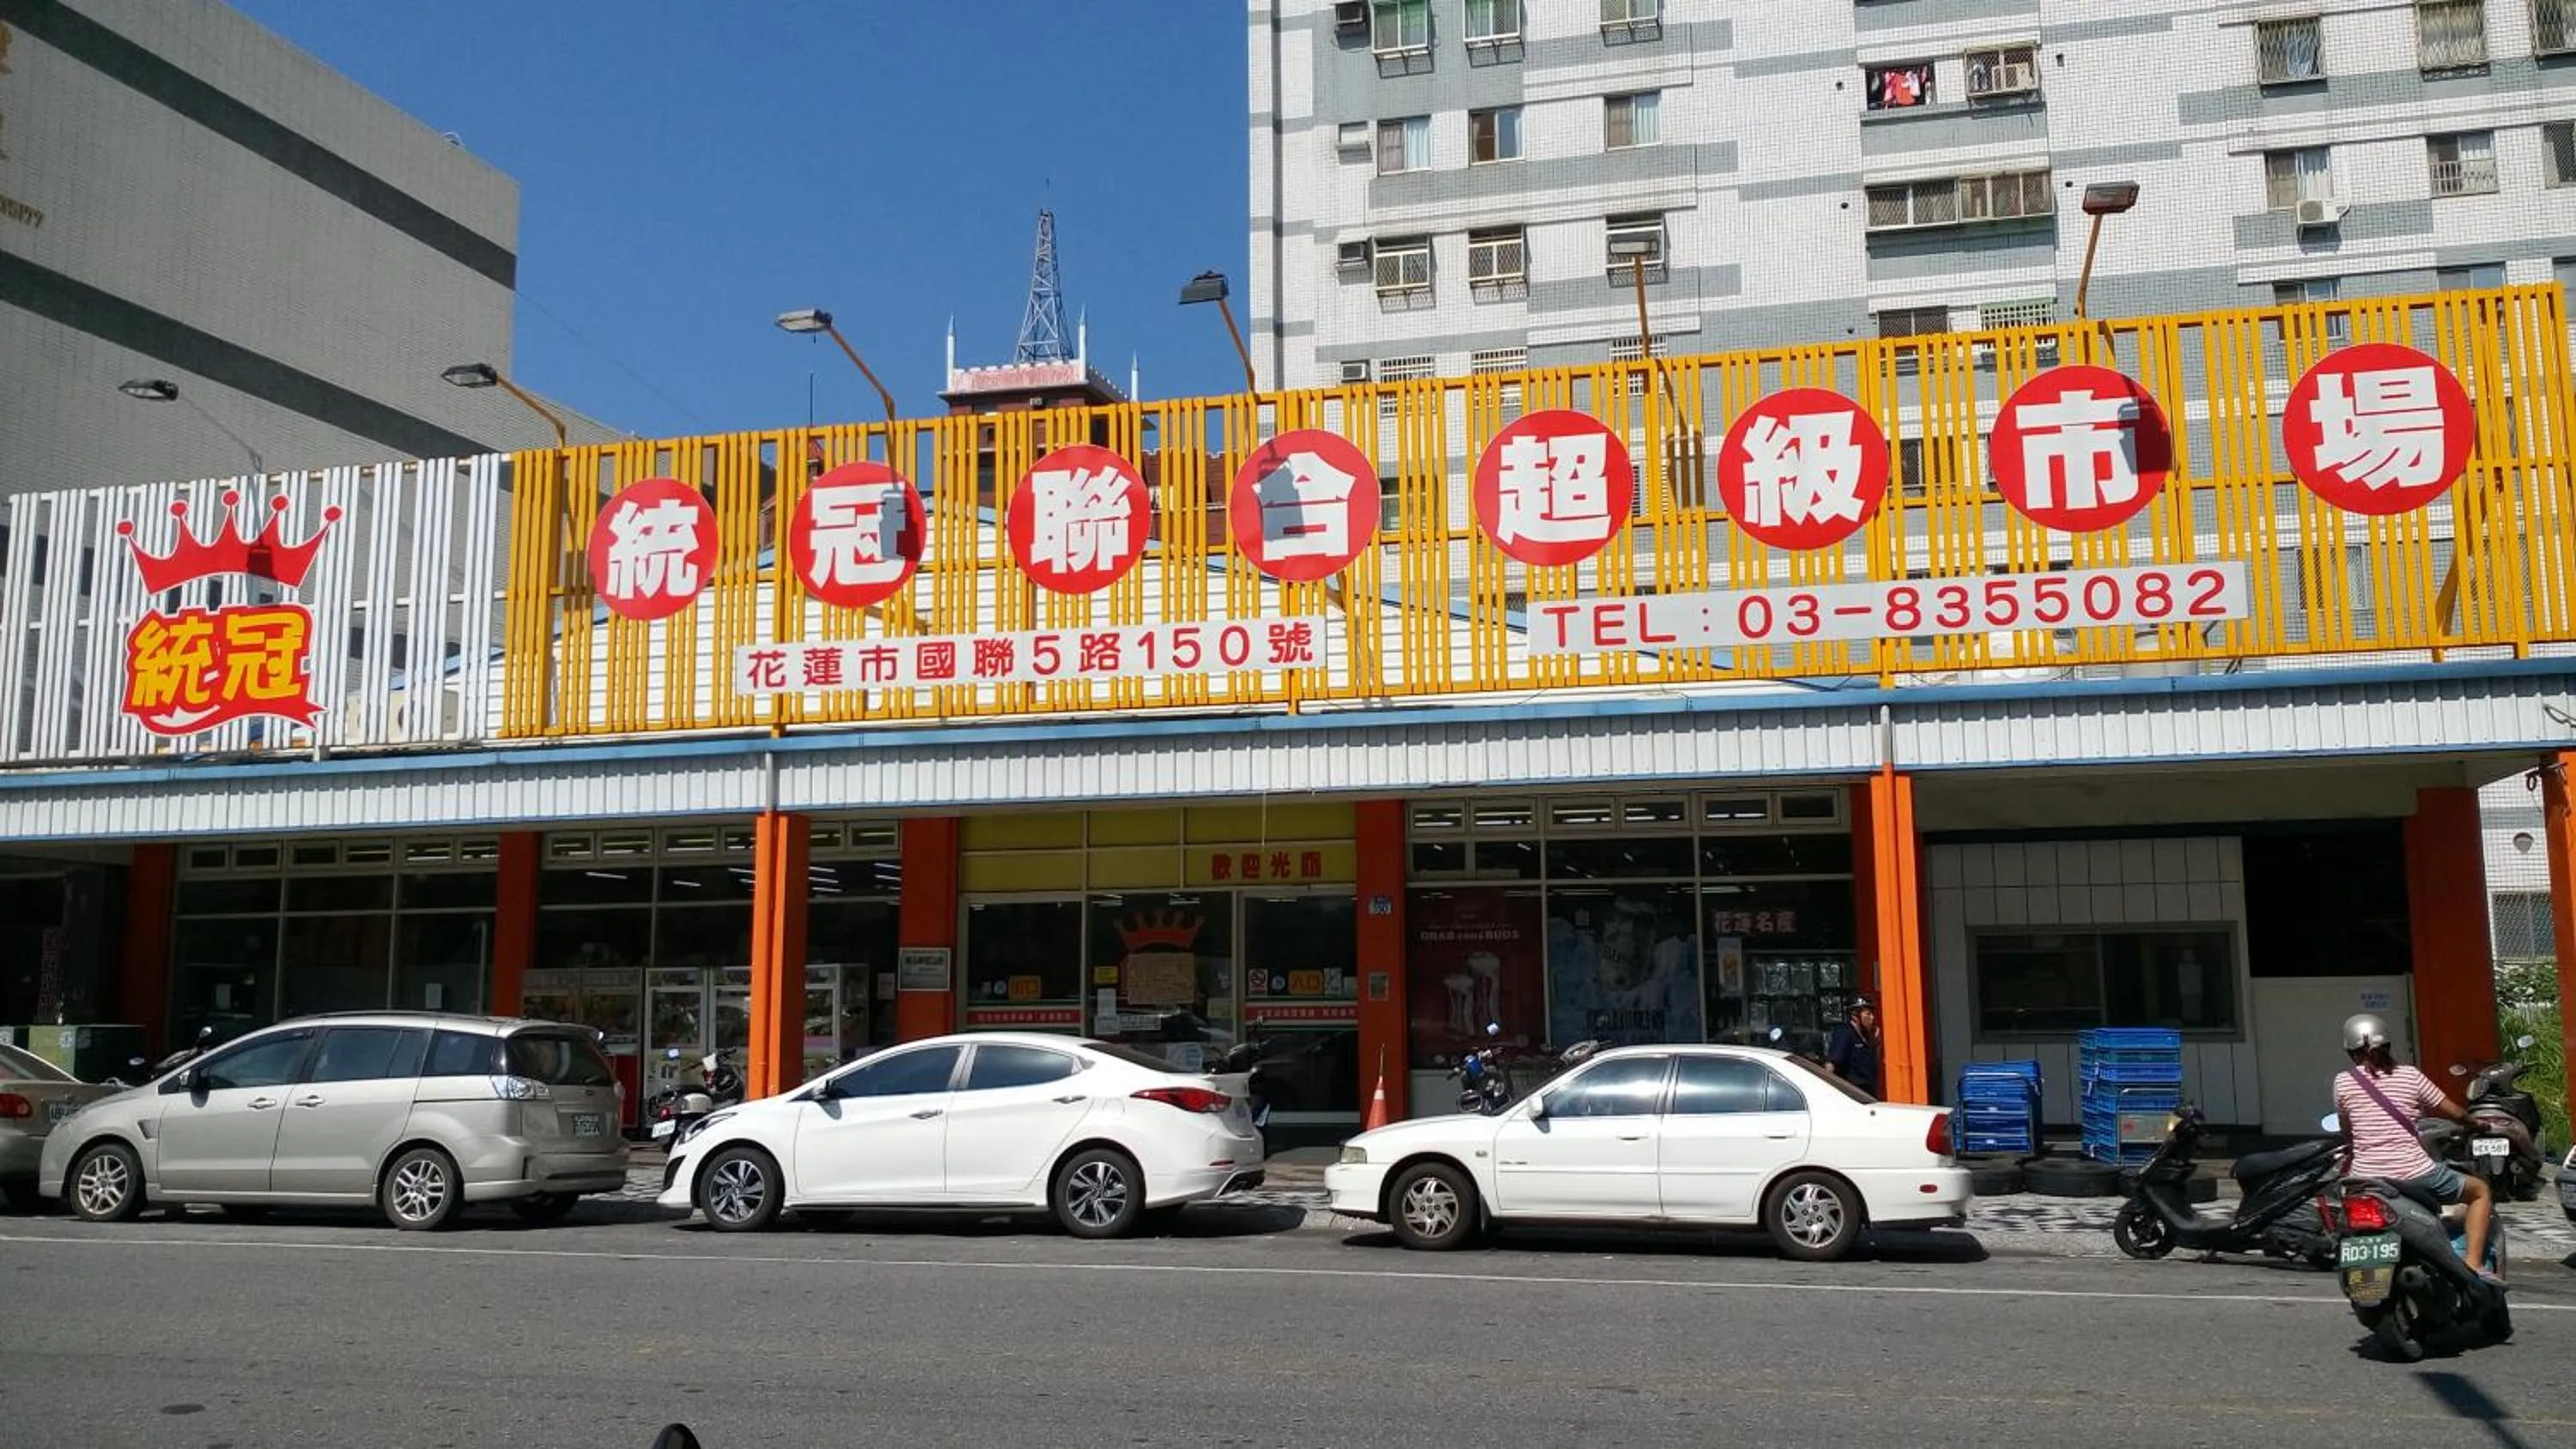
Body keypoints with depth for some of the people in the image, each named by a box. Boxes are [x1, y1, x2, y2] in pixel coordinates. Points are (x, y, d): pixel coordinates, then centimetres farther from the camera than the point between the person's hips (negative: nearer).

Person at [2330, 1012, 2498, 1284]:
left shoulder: (2343, 1082, 1)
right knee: (2481, 1191, 22)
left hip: (2365, 1177, 1)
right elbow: (2455, 1113, 8)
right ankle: (2474, 1264, 5)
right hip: (2414, 1173, -1)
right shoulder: (2410, 1076, 0)